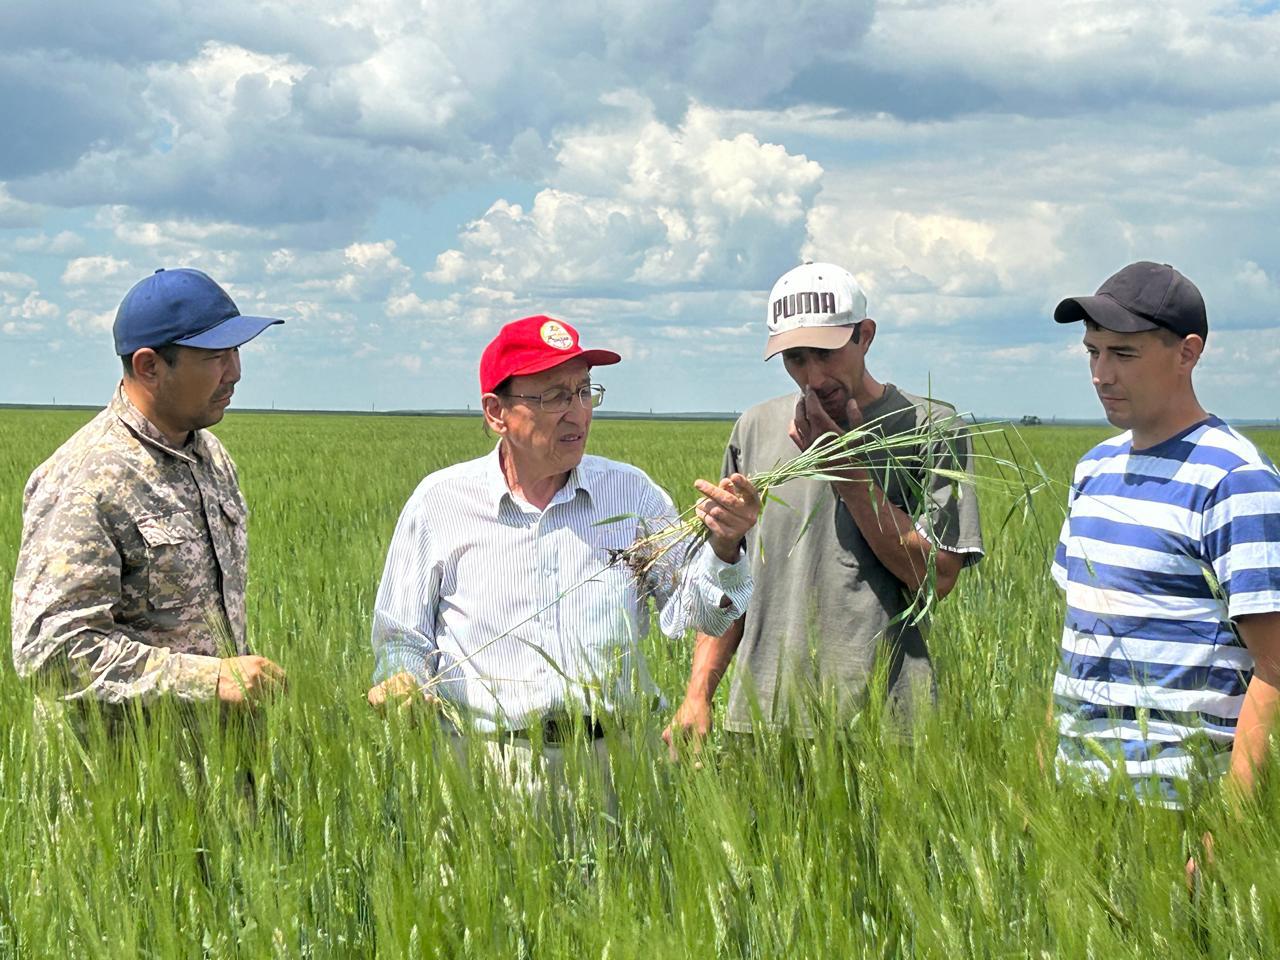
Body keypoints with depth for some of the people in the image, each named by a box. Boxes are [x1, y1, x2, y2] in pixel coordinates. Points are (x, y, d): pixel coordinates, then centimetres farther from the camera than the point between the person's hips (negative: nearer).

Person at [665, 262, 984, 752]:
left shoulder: (930, 428, -1)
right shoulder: (755, 428, 11)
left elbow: (937, 576, -9)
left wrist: (847, 470, -10)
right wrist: (698, 694, 7)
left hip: (880, 715, -3)